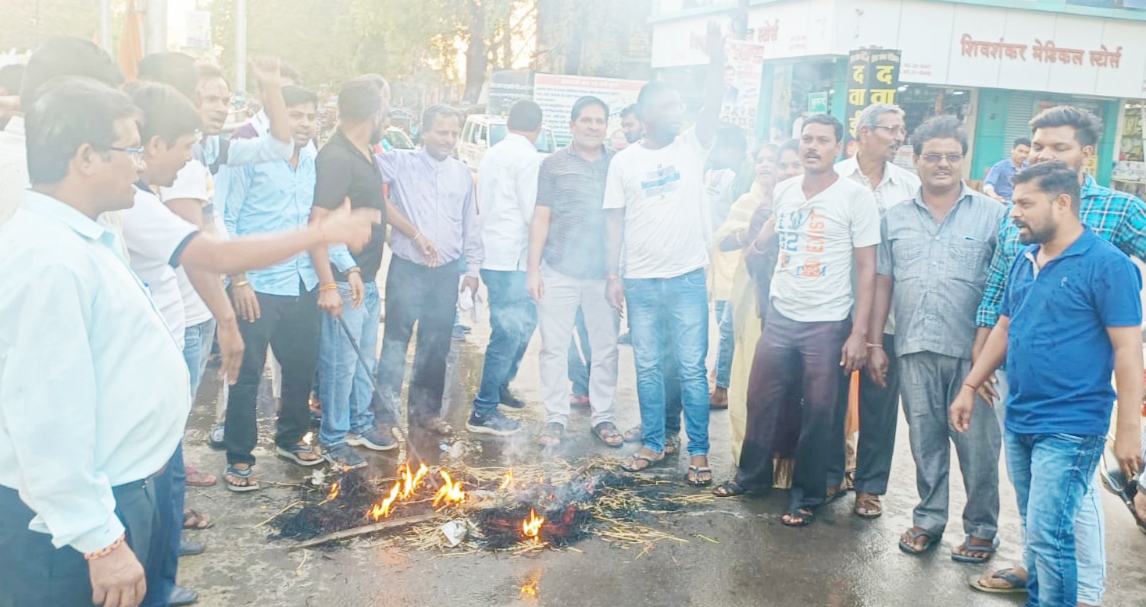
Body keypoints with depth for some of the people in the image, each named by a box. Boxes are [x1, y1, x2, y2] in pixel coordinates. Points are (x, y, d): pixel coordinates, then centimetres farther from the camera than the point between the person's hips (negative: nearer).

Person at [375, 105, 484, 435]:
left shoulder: (462, 174, 9)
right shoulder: (400, 163, -2)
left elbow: (470, 225, 13)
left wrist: (472, 268, 10)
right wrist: (416, 235, -14)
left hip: (447, 272, 4)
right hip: (407, 268, -4)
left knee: (437, 345, 12)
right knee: (396, 341, -2)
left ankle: (425, 409, 25)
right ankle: (385, 411, 7)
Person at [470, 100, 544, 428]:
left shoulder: (493, 154, 14)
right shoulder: (528, 157, -13)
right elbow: (534, 212, -16)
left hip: (494, 255, 9)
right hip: (513, 258, -9)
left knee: (522, 324, 20)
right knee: (510, 333, -3)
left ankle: (499, 386, 29)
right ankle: (485, 407, 3)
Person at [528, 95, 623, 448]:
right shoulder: (554, 165, 4)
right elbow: (541, 219, 4)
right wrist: (533, 269, -3)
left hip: (604, 274, 1)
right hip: (559, 272, -1)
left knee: (605, 348, 6)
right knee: (555, 348, 2)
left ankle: (603, 417, 17)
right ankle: (555, 418, 12)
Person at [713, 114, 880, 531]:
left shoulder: (856, 198, -7)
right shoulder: (783, 191, 6)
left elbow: (867, 269, -8)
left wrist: (859, 333, -12)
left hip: (828, 324, -4)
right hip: (780, 316, 4)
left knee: (820, 414, 5)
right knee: (762, 400, 12)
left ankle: (807, 496, 20)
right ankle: (752, 476, 31)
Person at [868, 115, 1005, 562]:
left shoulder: (992, 215, 1)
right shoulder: (896, 218, 10)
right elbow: (882, 282, 11)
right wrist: (875, 343, 7)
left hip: (971, 352, -3)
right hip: (913, 350, 3)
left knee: (977, 444, 3)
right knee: (925, 441, 12)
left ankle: (982, 529, 18)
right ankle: (929, 519, 26)